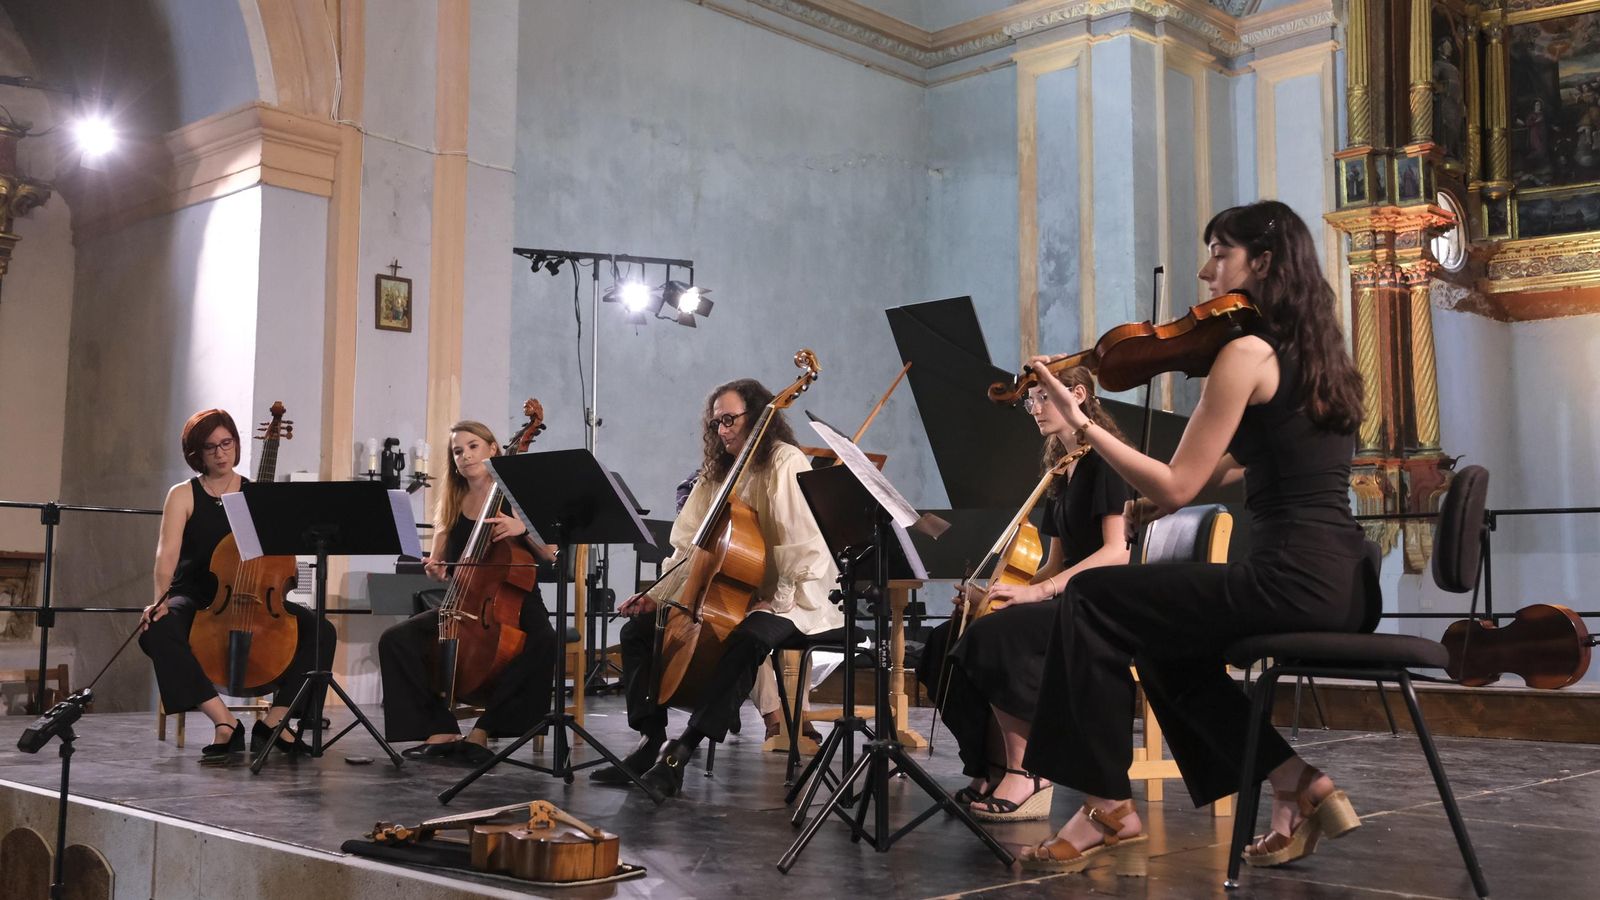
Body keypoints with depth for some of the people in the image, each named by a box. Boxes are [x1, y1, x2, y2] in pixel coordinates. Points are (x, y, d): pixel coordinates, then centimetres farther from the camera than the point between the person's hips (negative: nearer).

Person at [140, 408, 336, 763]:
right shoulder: (183, 495, 3)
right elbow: (168, 551, -13)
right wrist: (160, 598, -28)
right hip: (194, 597, -2)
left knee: (319, 629, -22)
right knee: (157, 631, -37)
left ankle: (274, 721, -16)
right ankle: (225, 723, -35)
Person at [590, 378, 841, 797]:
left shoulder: (786, 463, -11)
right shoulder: (718, 471, 14)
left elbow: (807, 547, -20)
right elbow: (691, 548, 11)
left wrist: (780, 601, -26)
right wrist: (656, 595, 0)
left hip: (787, 600, -8)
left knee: (747, 639, -39)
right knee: (638, 630, -2)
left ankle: (683, 748, -32)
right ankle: (651, 739, -7)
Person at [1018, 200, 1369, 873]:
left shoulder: (1246, 351, -11)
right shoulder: (1313, 353, 17)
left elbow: (1176, 489, -13)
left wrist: (1080, 423, -9)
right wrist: (1155, 495, 15)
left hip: (1293, 579, -9)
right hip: (1341, 583, 9)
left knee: (1091, 602, -1)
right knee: (1163, 641, 24)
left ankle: (1108, 808, 6)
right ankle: (1299, 787, 18)